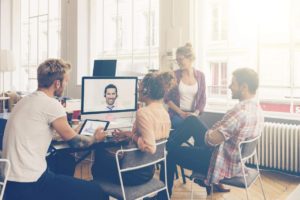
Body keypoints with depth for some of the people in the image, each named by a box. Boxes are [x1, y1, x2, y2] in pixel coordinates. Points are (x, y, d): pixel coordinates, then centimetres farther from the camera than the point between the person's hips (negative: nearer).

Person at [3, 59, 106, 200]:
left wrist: (70, 131, 36)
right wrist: (95, 139, 15)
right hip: (30, 184, -9)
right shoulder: (51, 104, -14)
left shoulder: (26, 100, 12)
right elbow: (73, 141, -3)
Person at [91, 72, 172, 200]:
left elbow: (149, 148, -32)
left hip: (135, 172, -8)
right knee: (107, 159, 28)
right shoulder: (164, 112, -1)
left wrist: (130, 135, -18)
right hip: (149, 169, 8)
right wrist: (129, 134, 6)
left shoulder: (143, 112, -26)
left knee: (97, 167, 18)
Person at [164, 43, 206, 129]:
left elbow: (202, 99, 8)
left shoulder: (200, 76, 4)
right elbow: (167, 98, -1)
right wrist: (181, 112, -8)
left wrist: (196, 113, -8)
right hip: (176, 114, -2)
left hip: (192, 115, 3)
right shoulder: (174, 75, -3)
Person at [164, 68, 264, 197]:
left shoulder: (240, 111, -31)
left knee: (171, 153, 7)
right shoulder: (256, 108, 0)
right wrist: (214, 131, 3)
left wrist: (208, 133, -6)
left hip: (222, 165, -9)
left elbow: (211, 139, -28)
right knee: (191, 121, 12)